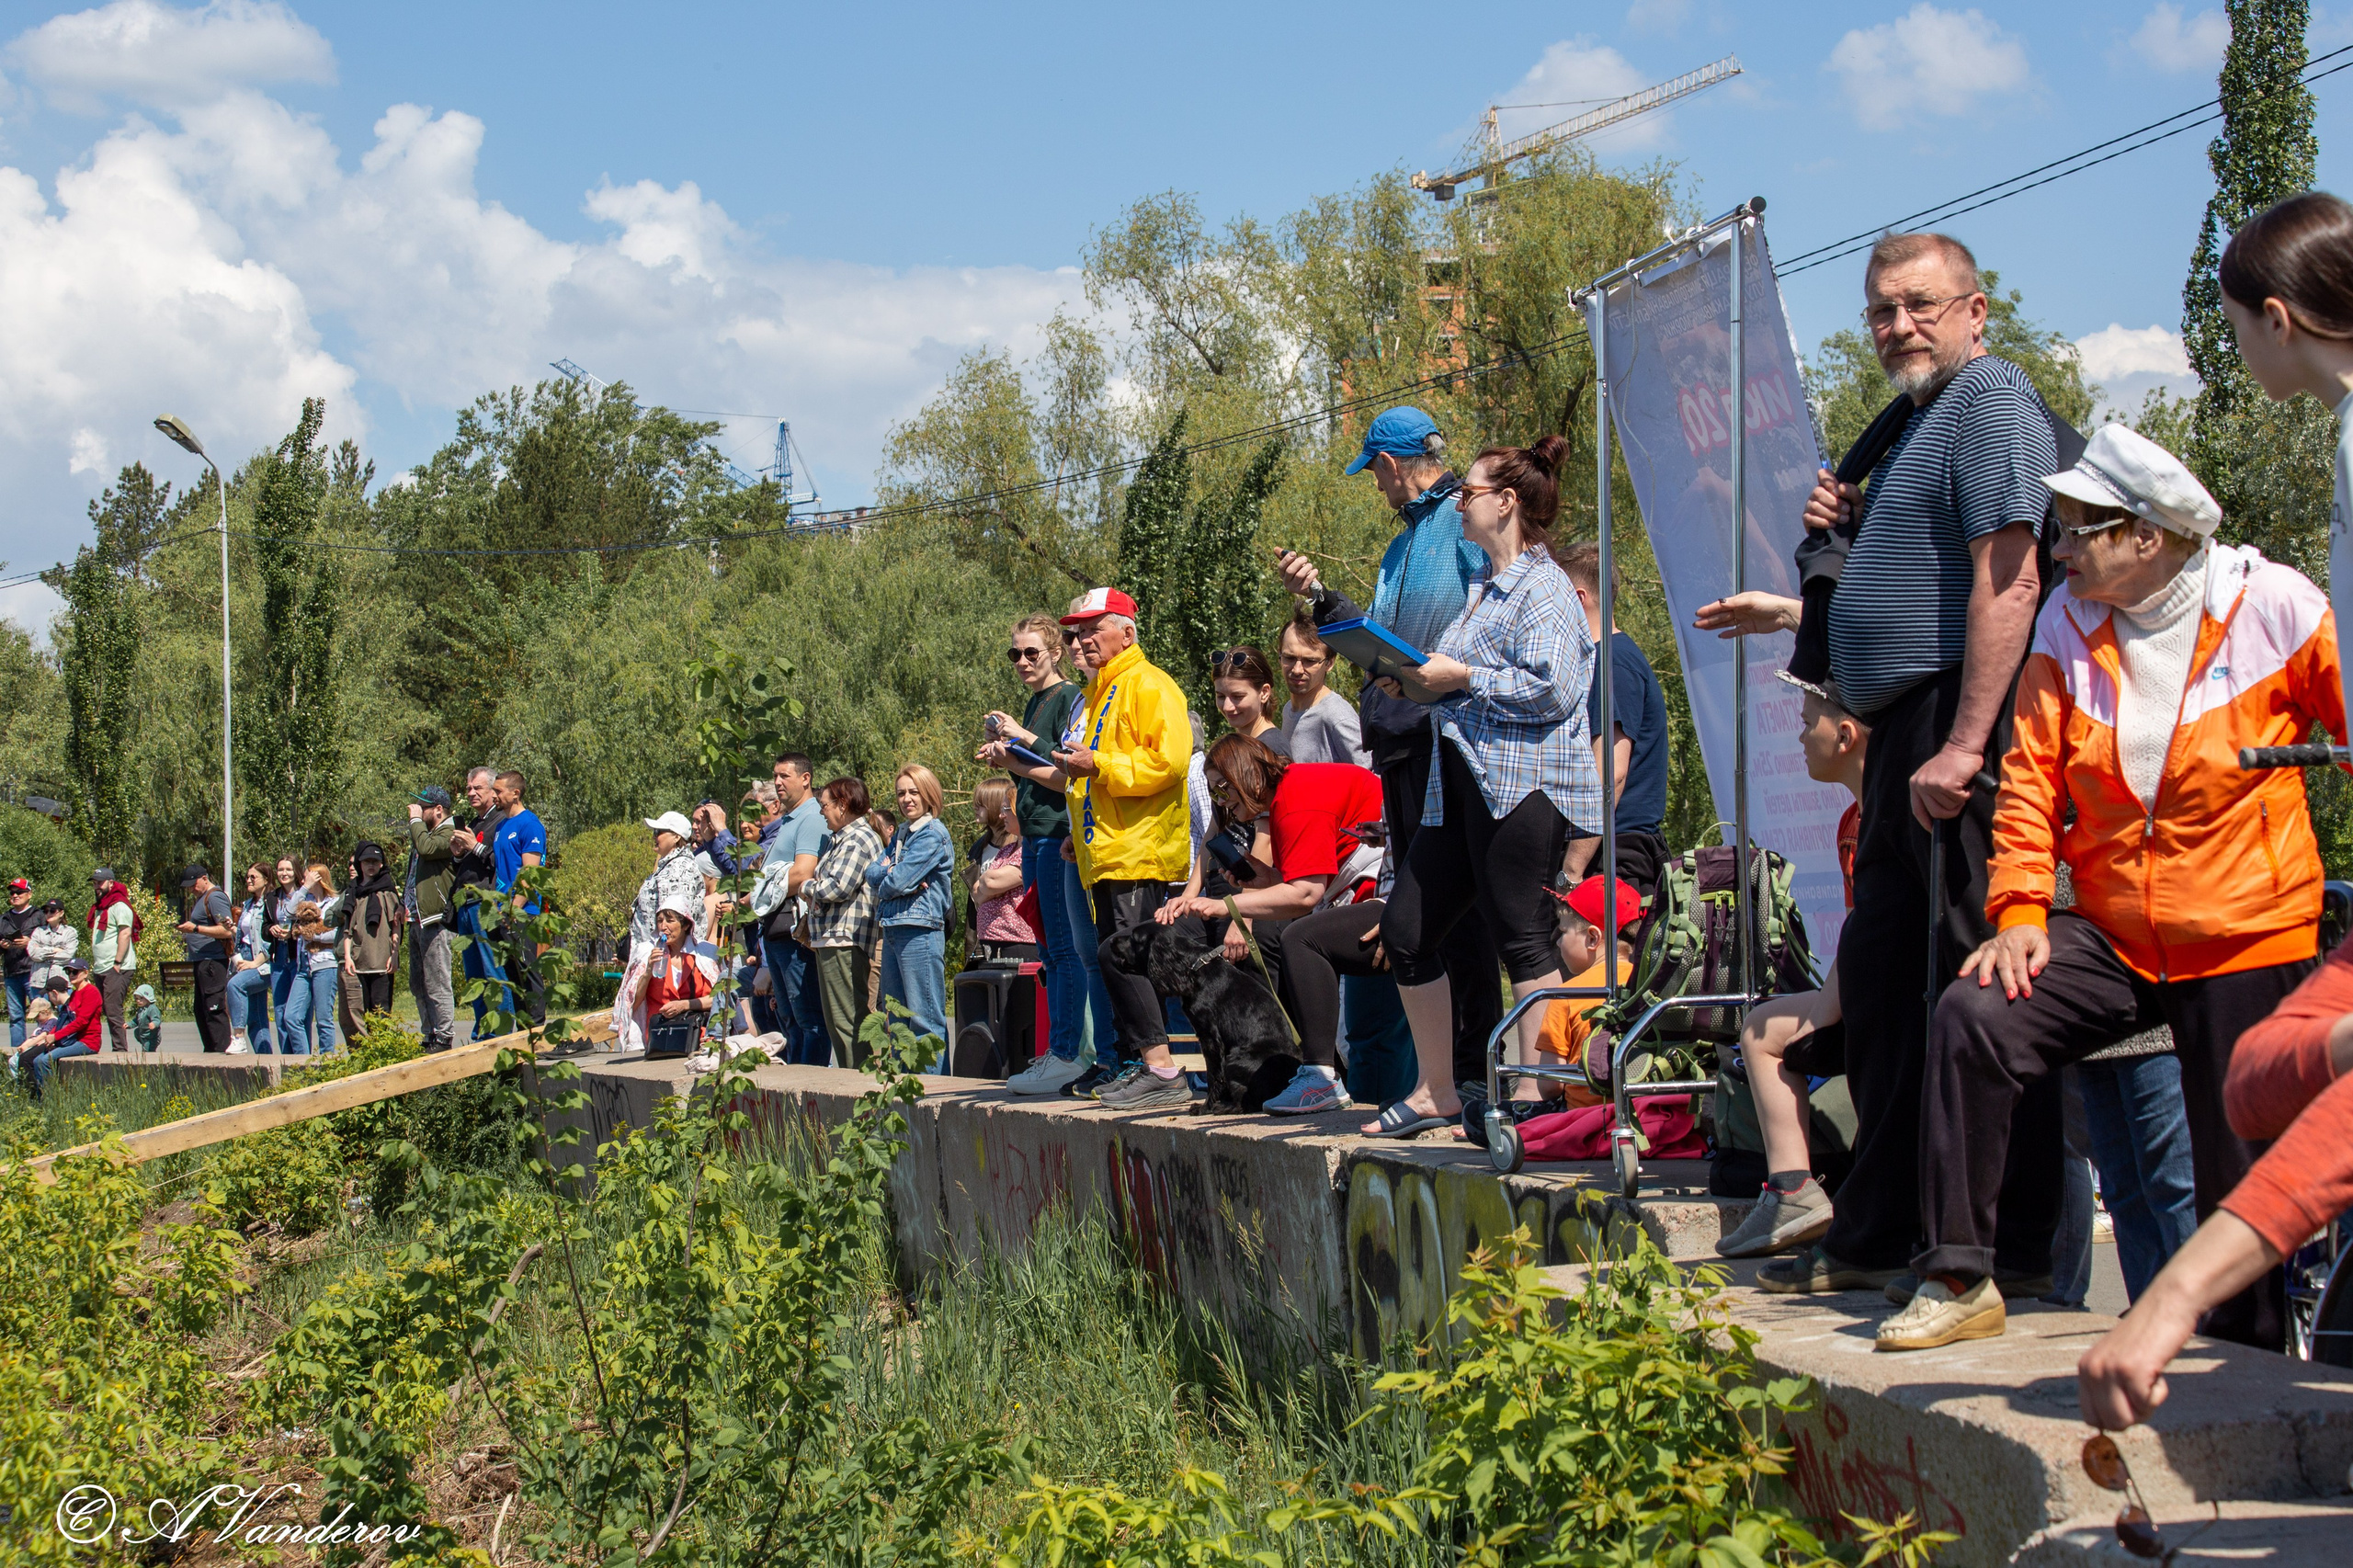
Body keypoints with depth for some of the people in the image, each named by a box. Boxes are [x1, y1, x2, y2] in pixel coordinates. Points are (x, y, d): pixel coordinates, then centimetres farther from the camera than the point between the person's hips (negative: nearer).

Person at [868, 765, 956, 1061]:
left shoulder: (933, 834, -9)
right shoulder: (901, 833, 19)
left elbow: (897, 882, -16)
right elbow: (872, 872, 11)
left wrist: (885, 880, 5)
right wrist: (891, 874, -9)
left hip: (919, 929, -9)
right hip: (892, 930, 9)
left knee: (925, 1020, -8)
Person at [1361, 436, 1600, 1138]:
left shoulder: (1543, 588, -9)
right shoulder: (1481, 587, 20)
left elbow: (1552, 689, -21)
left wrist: (1461, 677, -15)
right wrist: (1417, 679, 11)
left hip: (1524, 785, -10)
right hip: (1460, 786, 10)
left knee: (1521, 937, -7)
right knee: (1405, 928, 9)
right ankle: (1437, 1092, 17)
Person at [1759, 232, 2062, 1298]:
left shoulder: (1992, 401, -9)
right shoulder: (1920, 417, 23)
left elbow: (2007, 579, -20)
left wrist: (1965, 743, -27)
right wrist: (1853, 529, 11)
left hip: (1954, 723, -11)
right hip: (1906, 731, 11)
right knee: (1879, 975, 13)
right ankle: (1877, 1233, 20)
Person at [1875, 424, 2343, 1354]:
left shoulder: (2273, 610, -8)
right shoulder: (2068, 624, 1)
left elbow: (2347, 730, -1)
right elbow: (2031, 780, 1)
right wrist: (2019, 912, -11)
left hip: (2246, 939, -3)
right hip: (2110, 935, 3)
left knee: (2245, 1179, 1)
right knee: (1974, 1015, -21)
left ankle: (2249, 1348, 24)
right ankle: (1960, 1280, -13)